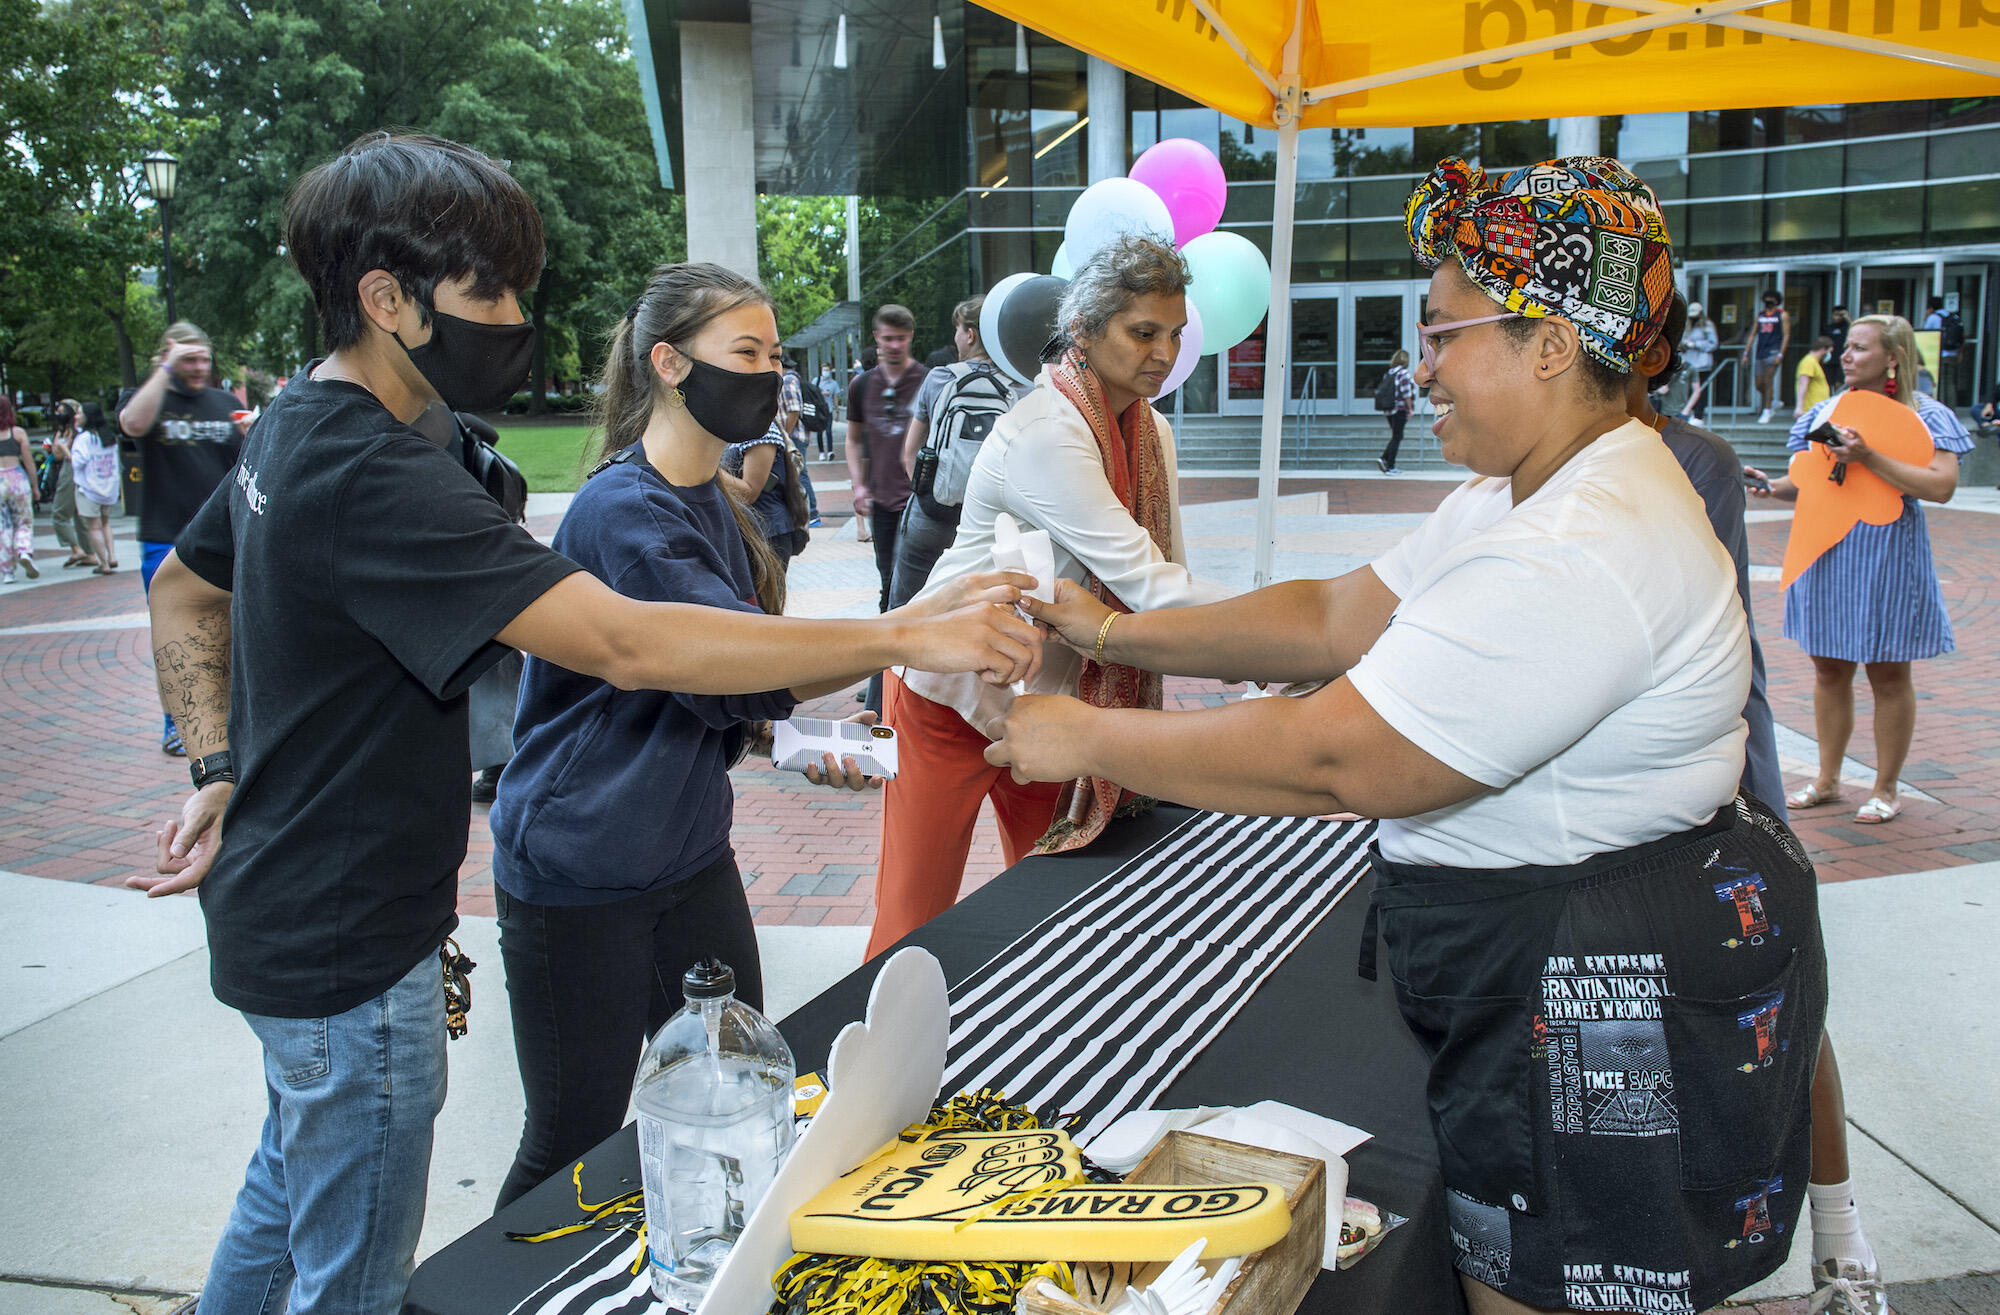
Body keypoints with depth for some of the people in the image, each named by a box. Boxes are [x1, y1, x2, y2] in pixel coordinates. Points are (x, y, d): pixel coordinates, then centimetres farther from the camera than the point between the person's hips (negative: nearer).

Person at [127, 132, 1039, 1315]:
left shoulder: (294, 429, 4)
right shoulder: (374, 474, -29)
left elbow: (182, 591, 18)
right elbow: (627, 645, -37)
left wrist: (221, 771, 10)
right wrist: (906, 636, -36)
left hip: (289, 904, 10)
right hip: (349, 947, -10)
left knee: (291, 1188, 30)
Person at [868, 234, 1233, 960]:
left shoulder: (1153, 431, 2)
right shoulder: (1045, 435, -27)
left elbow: (1165, 576, 6)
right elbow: (1144, 581, -32)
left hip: (1048, 696, 8)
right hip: (954, 696, -8)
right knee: (915, 916, 1)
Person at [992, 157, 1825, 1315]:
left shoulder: (1580, 558, -28)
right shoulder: (1530, 496, 8)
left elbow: (1332, 761, -29)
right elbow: (1333, 620, 7)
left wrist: (1085, 741, -19)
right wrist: (1116, 632, 2)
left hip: (1614, 1014, -10)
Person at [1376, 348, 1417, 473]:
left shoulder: (1390, 373, 12)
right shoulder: (1403, 373, -11)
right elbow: (1406, 393, -16)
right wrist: (1410, 409, -11)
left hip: (1390, 410, 7)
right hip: (1401, 409, -7)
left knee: (1396, 436, 16)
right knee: (1397, 437, -3)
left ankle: (1383, 459, 3)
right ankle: (1390, 467, -4)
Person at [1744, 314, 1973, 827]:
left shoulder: (1926, 415, -4)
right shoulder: (1827, 411, 9)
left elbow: (1941, 486, -17)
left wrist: (1869, 457, -23)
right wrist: (1771, 486, -8)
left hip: (1886, 556, -4)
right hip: (1825, 551, 4)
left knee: (1888, 674, 4)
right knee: (1828, 668, 10)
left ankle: (1885, 789, 16)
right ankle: (1827, 779, 22)